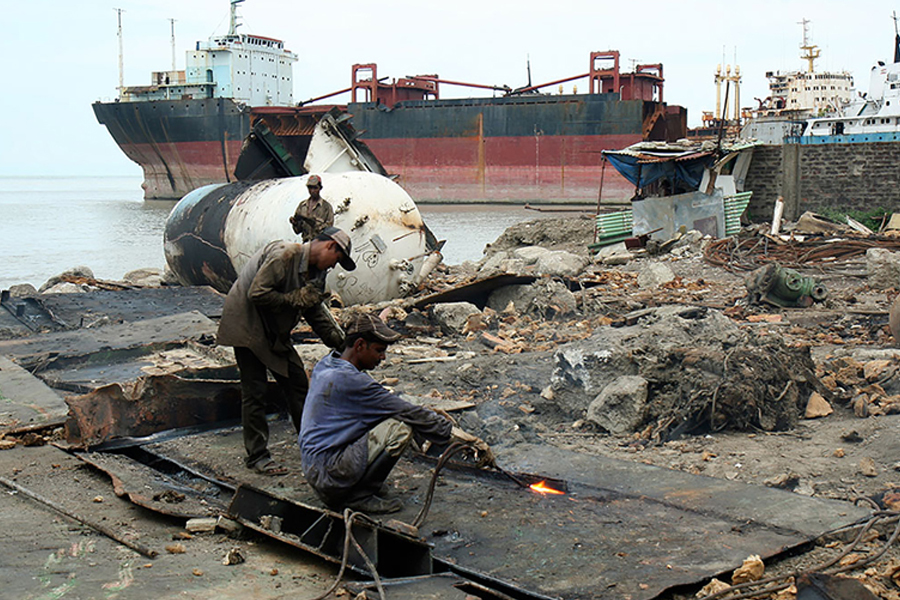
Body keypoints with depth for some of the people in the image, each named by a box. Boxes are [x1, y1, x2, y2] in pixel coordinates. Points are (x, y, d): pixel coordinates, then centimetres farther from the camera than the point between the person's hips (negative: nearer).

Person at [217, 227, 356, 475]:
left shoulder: (315, 270, 5)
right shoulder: (283, 255, -24)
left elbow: (315, 310, 14)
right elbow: (257, 294, -29)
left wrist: (339, 342, 5)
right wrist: (295, 299, -23)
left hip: (275, 332, 9)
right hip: (248, 328, -9)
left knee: (297, 382, 9)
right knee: (254, 391, -6)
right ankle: (257, 456, 3)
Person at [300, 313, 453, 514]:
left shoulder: (325, 365, 9)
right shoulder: (349, 380, -20)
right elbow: (408, 412, -15)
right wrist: (448, 430, -4)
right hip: (330, 477, -10)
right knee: (401, 428, -18)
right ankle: (359, 496, -7)